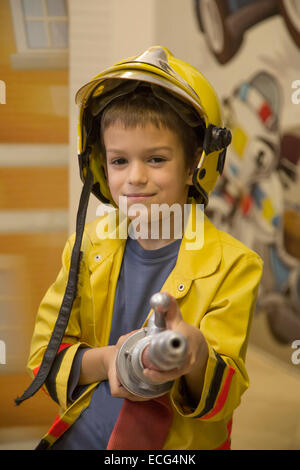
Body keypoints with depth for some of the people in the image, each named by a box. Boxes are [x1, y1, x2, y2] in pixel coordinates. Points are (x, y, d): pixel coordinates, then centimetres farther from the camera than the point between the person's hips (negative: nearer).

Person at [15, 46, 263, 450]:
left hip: (178, 447, -2)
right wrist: (104, 361, -18)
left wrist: (196, 356, -32)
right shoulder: (88, 246, 1)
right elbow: (45, 354, 0)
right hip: (78, 438, 2)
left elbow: (224, 396, -12)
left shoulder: (232, 266, -9)